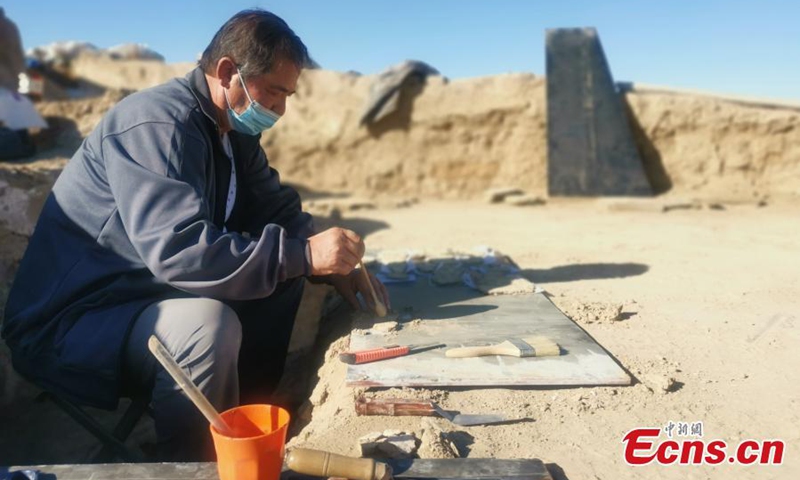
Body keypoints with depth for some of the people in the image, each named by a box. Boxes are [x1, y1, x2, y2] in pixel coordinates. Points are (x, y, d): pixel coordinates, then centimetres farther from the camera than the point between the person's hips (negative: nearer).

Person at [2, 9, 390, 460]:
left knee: (284, 276, 0)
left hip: (148, 295, 9)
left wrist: (334, 266, -9)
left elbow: (278, 209, 7)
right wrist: (303, 255, -34)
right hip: (73, 320, -9)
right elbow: (177, 249, -35)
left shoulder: (233, 129, 4)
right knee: (210, 324, -35)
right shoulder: (159, 124, -24)